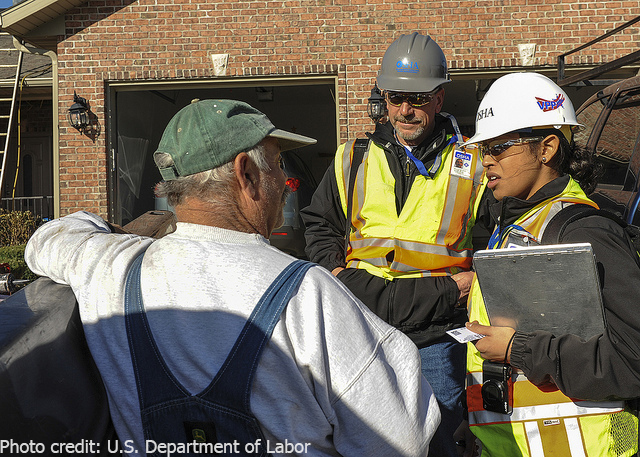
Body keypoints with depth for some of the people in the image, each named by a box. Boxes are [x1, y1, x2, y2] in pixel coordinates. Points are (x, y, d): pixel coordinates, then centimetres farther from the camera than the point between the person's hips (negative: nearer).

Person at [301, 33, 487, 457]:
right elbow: (320, 222, 18)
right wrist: (334, 270, 4)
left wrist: (471, 279, -8)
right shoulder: (353, 159, 8)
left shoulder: (471, 164, 3)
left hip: (436, 331, -2)